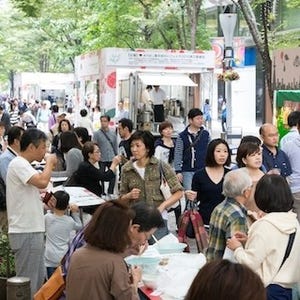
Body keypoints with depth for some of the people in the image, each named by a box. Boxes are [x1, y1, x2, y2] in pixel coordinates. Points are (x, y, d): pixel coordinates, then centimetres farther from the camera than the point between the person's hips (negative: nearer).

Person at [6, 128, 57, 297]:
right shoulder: (18, 164, -15)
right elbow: (42, 182, -30)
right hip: (25, 232, -10)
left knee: (39, 279, 17)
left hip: (33, 230, 10)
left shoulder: (25, 165, 17)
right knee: (27, 282, -3)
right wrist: (50, 163, -13)